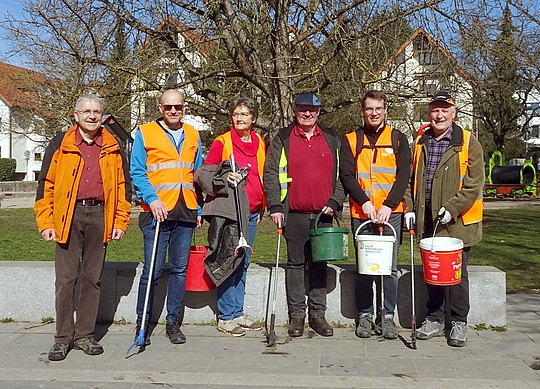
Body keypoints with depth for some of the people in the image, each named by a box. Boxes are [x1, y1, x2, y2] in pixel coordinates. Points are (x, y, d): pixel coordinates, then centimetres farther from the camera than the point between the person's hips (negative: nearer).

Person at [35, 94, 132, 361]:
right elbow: (46, 184, 4)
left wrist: (120, 222, 5)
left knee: (92, 278, 7)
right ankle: (63, 337, 10)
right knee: (66, 277, -1)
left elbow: (123, 185, 12)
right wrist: (46, 222, -3)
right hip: (68, 216, -1)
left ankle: (85, 335, 17)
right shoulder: (60, 144, 6)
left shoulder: (113, 148, 10)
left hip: (99, 216, 2)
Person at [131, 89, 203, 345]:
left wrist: (199, 210, 12)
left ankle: (173, 323, 19)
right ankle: (142, 324, 13)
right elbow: (137, 172, -2)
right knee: (152, 270, -3)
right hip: (157, 212, -4)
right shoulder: (145, 133, 3)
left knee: (180, 269, 8)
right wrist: (152, 200, -15)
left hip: (186, 213, 4)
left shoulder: (193, 136, 14)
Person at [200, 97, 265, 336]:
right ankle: (226, 317, 5)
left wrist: (261, 207, 17)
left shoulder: (260, 144, 12)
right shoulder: (222, 142, -3)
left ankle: (238, 313, 20)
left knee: (243, 263, 11)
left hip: (251, 213, 5)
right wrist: (224, 177, -21)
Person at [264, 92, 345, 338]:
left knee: (319, 265, 7)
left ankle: (317, 313, 16)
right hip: (294, 213, -2)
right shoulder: (283, 140, 6)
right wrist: (275, 206, -8)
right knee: (296, 263, 3)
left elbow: (342, 174, 11)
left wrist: (335, 201, -1)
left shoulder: (331, 139, 12)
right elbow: (270, 174, 1)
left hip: (323, 214, 2)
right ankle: (296, 314, 11)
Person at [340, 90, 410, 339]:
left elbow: (403, 176, 1)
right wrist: (364, 202, -13)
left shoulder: (398, 139, 9)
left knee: (390, 267, 1)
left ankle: (388, 316, 12)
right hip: (361, 213, 0)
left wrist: (388, 206, -11)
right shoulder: (351, 140, 9)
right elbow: (346, 175, 1)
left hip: (391, 213, 0)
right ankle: (365, 314, 16)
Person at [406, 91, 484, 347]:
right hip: (428, 221, 4)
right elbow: (411, 178, 17)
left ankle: (458, 323, 17)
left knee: (456, 273, 4)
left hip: (457, 222, -4)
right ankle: (435, 319, 24)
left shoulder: (468, 143, -4)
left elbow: (475, 183, -9)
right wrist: (410, 207, 5)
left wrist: (452, 208, -18)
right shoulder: (420, 142, 10)